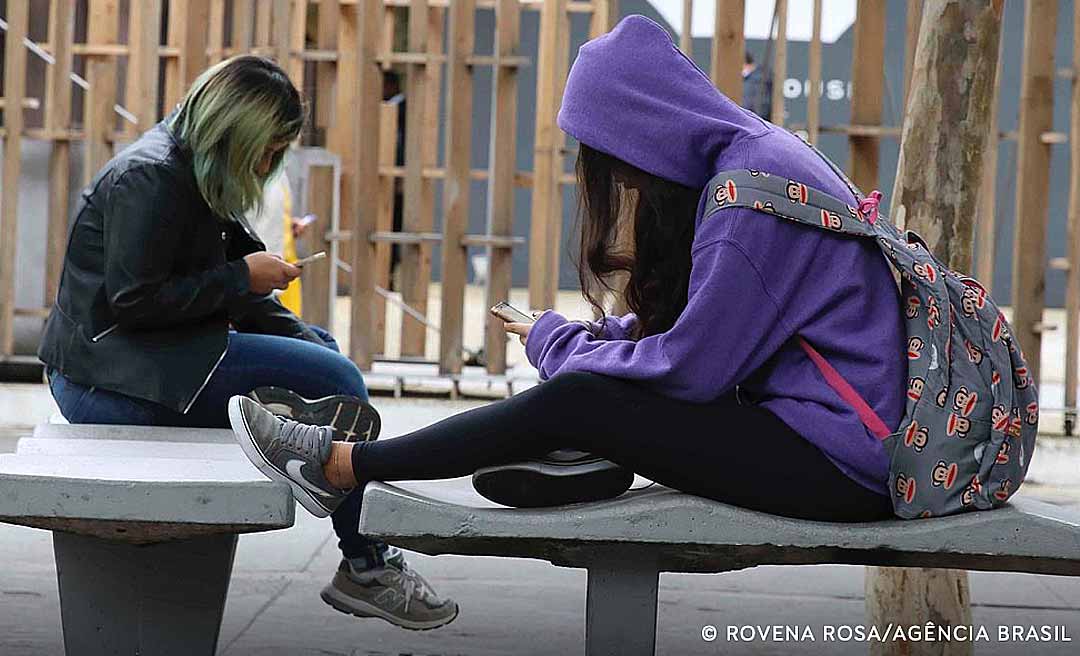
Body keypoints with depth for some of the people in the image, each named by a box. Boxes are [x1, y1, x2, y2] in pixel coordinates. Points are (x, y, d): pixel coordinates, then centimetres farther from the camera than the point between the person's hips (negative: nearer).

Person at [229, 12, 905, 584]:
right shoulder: (752, 154, 13)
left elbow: (691, 368, -18)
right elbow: (687, 326, 18)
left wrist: (560, 344, -3)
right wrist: (590, 337, 4)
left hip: (842, 462, -9)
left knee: (572, 403, -10)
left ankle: (342, 467, -1)